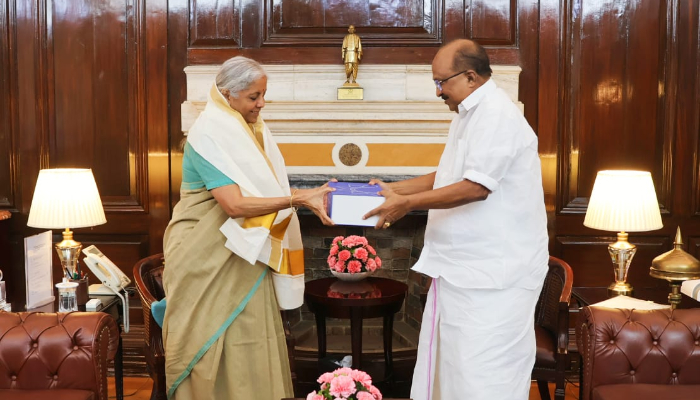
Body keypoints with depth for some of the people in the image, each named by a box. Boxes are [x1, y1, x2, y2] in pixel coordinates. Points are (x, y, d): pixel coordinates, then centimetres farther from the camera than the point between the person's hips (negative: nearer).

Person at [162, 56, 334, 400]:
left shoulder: (251, 130, 7)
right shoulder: (208, 135, -19)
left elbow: (264, 189, 9)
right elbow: (234, 204, -28)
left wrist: (304, 198, -5)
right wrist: (297, 198, -29)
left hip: (243, 255, 8)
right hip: (208, 258, -7)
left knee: (247, 339, 11)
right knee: (213, 342, 4)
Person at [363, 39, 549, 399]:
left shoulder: (496, 115, -17)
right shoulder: (470, 115, 15)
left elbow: (475, 187, -25)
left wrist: (407, 204, -17)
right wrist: (394, 188, 12)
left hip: (495, 273, -10)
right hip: (464, 268, 10)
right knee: (447, 365, 16)